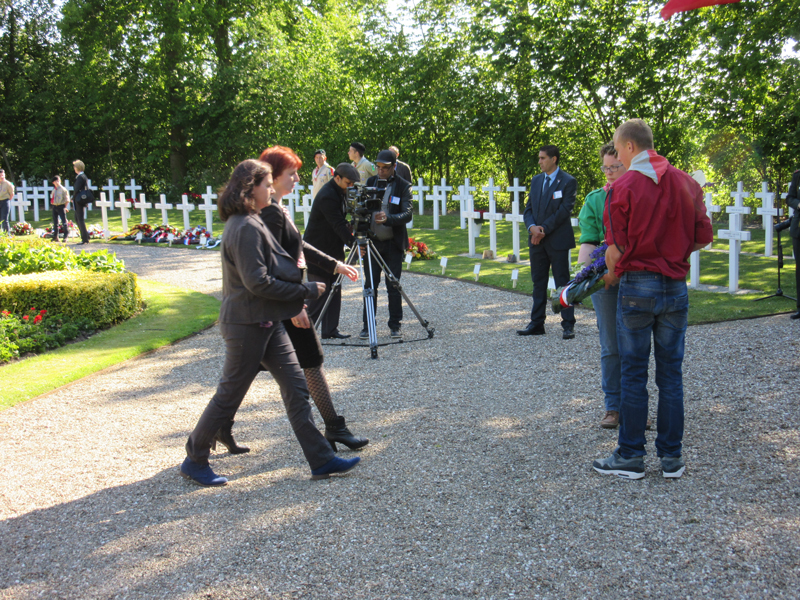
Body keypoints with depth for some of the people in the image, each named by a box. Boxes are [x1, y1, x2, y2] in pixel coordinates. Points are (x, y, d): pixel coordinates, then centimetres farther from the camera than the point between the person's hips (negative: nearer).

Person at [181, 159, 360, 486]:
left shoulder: (249, 223, 13)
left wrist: (296, 298, 12)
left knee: (296, 386, 7)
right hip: (247, 325, -10)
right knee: (229, 395, 3)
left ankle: (321, 460, 11)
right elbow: (258, 283, -23)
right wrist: (306, 290, -15)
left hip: (266, 322, 10)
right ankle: (194, 461, 20)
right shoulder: (245, 229, -19)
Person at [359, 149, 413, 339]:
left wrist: (387, 218, -32)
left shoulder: (403, 186, -3)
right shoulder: (370, 182, 7)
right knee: (370, 285, 4)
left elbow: (407, 214, -14)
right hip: (372, 242, 3)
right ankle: (367, 326, 12)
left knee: (394, 286, 1)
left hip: (393, 243, -3)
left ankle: (395, 326, 11)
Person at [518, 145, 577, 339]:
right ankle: (536, 324, 17)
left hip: (557, 241, -6)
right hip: (537, 241, 6)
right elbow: (529, 209, 11)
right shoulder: (536, 181, 13)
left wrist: (544, 229, -14)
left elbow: (564, 210, -13)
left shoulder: (568, 181, -6)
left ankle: (568, 325, 4)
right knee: (538, 283, 11)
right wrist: (532, 227, -8)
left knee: (562, 283, -1)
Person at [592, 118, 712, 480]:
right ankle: (671, 457, 15)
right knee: (671, 373, 10)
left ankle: (631, 456, 11)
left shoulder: (624, 186, -9)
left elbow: (616, 250, -11)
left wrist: (612, 276, 7)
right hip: (676, 287, 4)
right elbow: (703, 239, 7)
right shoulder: (687, 183, 5)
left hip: (637, 285, -4)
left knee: (634, 373, 4)